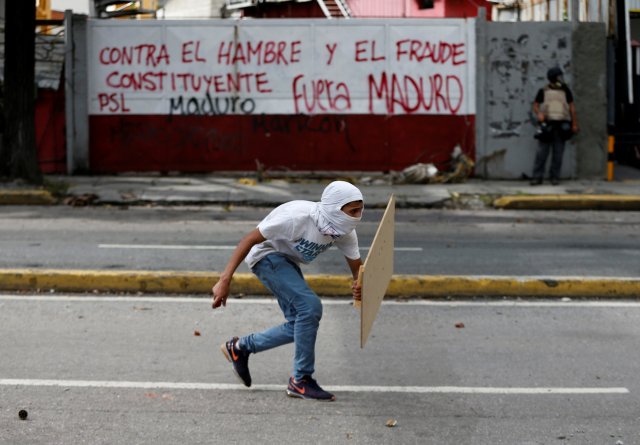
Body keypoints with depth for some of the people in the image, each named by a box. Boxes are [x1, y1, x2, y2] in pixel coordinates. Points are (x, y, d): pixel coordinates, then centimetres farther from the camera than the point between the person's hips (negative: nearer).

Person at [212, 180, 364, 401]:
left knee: (299, 326, 6)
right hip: (266, 255, -8)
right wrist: (225, 280, -32)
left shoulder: (345, 232, -13)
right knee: (310, 306, -23)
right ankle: (301, 381, -12)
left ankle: (239, 347, 25)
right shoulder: (297, 217, -34)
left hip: (287, 260, 8)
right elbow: (249, 239, -29)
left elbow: (357, 266, -4)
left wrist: (359, 285, -30)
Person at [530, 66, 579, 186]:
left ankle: (555, 177, 6)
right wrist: (538, 113, -16)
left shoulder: (565, 90, 11)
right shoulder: (543, 91, 7)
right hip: (547, 124, -1)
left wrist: (574, 124, 7)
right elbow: (535, 105, 6)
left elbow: (572, 107, 13)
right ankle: (537, 177, -5)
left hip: (561, 125, 1)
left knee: (558, 153, 1)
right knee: (542, 152, -6)